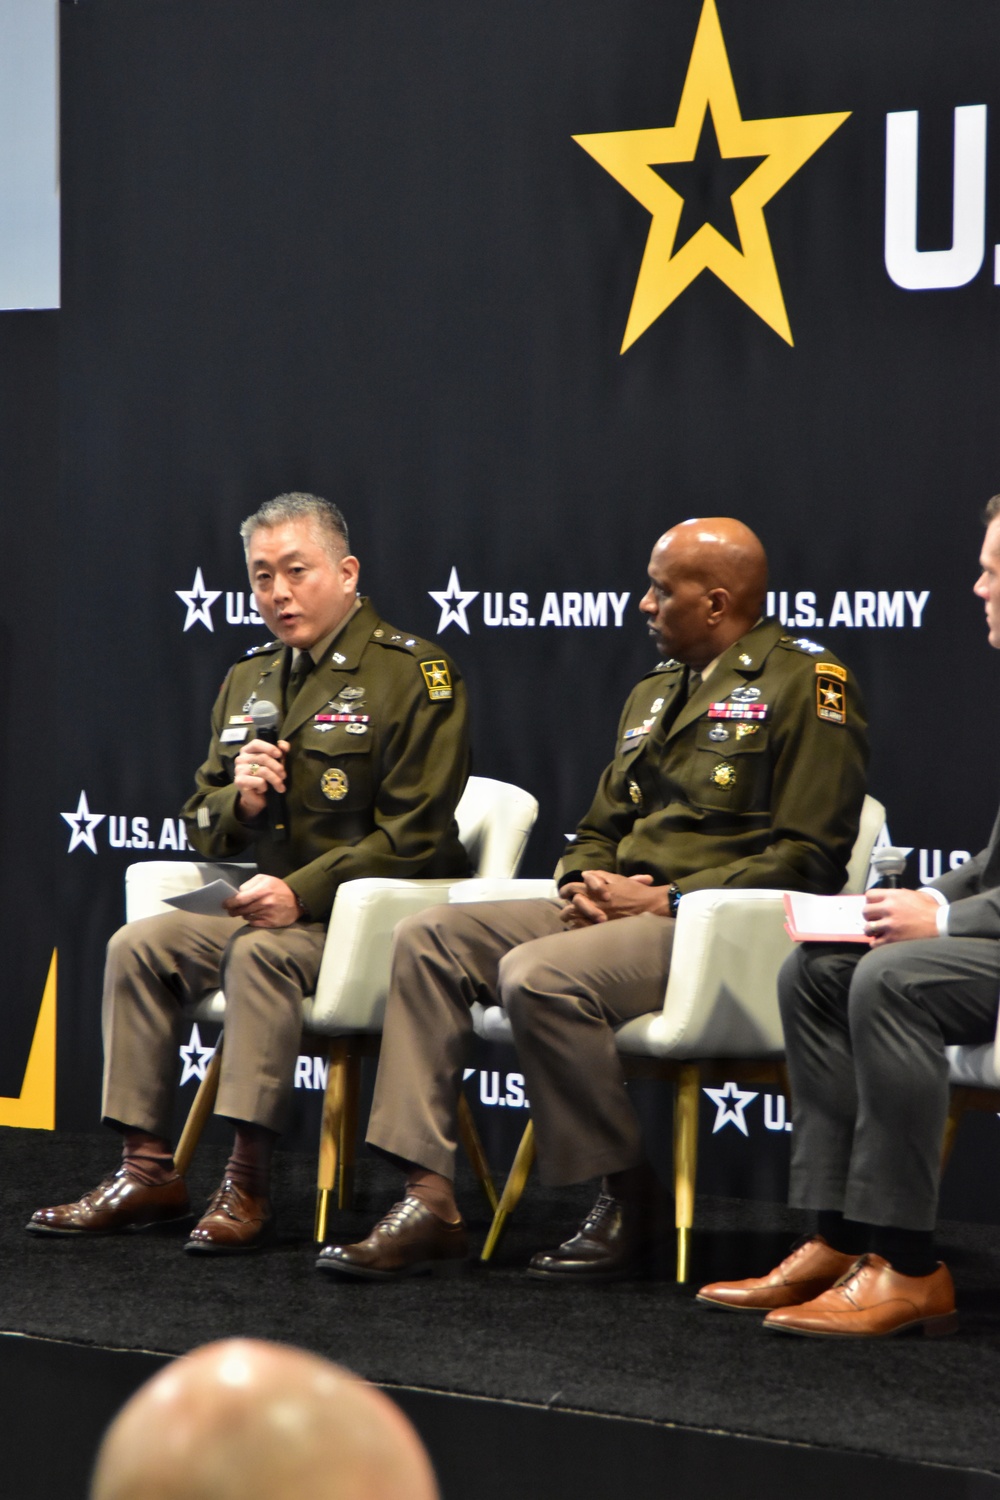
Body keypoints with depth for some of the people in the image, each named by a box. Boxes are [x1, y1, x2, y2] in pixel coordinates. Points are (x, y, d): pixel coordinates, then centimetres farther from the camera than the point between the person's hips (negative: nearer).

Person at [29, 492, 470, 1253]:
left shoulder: (414, 674, -8)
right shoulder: (248, 681, 15)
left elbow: (415, 837, -15)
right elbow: (202, 825, 19)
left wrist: (303, 894, -22)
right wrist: (240, 800, -5)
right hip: (273, 903, 7)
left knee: (259, 952, -33)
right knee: (138, 946, -11)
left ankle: (248, 1183, -30)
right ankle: (148, 1169, -10)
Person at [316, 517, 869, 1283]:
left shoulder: (805, 683, -6)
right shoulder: (654, 693, 22)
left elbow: (810, 854, -13)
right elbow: (601, 830, 28)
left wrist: (669, 901, -15)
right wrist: (586, 884, 3)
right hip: (621, 912, 9)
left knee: (539, 976, -32)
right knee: (427, 937, -6)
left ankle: (629, 1202, -13)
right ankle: (429, 1199, -13)